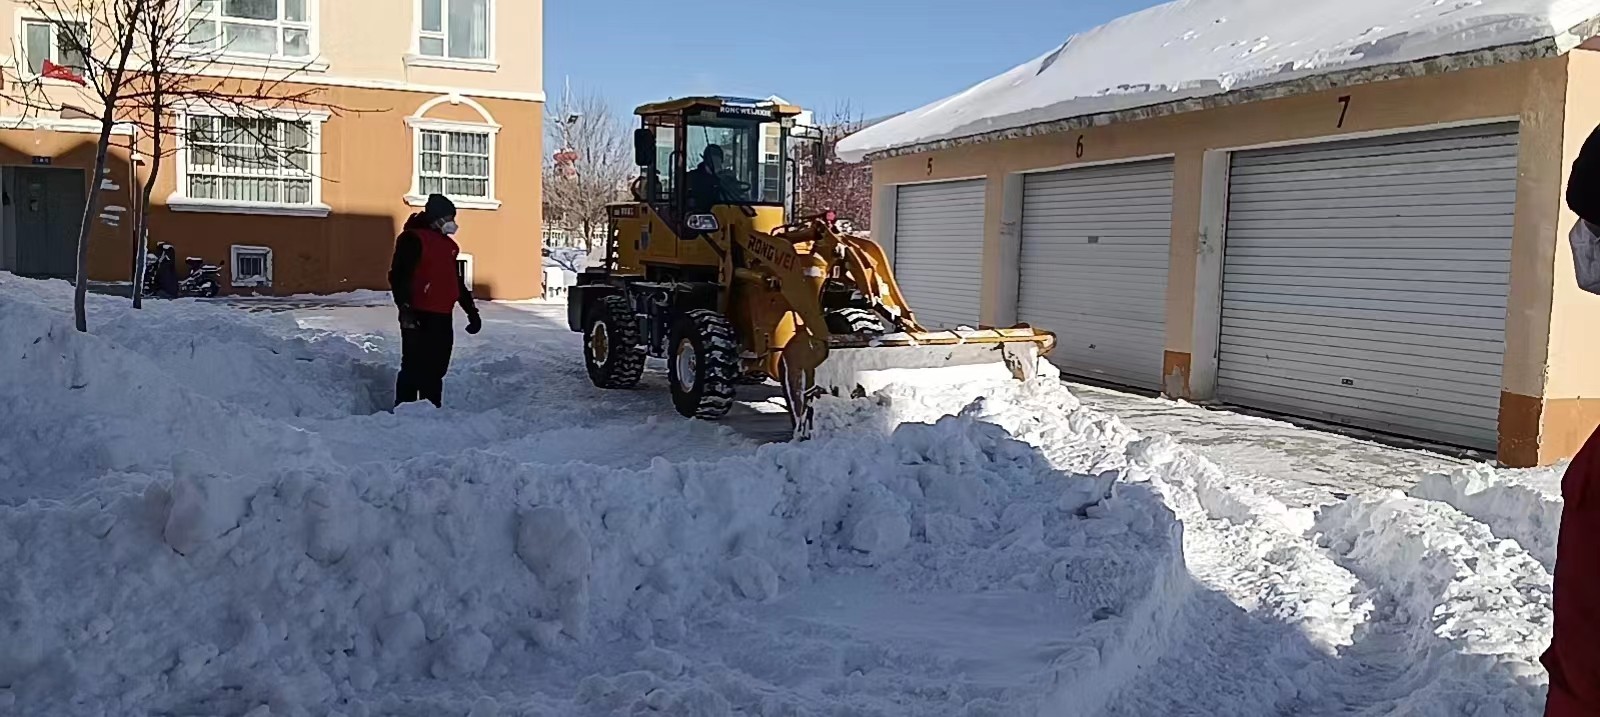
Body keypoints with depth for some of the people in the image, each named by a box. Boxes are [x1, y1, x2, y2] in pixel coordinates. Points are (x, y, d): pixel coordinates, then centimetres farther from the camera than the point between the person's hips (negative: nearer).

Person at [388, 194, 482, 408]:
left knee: (437, 367, 12)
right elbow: (398, 276, -15)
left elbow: (456, 281, 28)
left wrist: (471, 311, 26)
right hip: (418, 317, -8)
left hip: (442, 317, 8)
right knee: (414, 366, -7)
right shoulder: (413, 239, -7)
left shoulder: (448, 244, 20)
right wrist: (405, 308, -25)